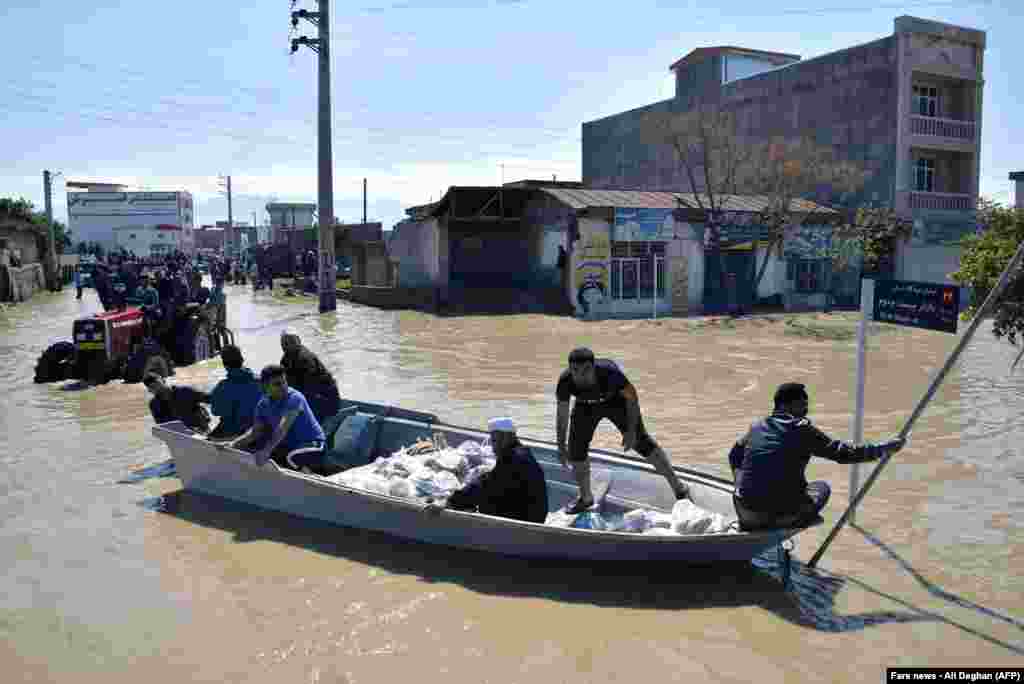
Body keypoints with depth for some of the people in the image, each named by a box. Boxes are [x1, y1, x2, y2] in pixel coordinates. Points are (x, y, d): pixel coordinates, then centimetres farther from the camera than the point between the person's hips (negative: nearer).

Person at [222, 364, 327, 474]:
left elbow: (283, 427, -33)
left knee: (293, 458, -36)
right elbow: (255, 431, 4)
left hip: (312, 443, -7)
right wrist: (234, 443, -11)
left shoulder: (294, 398, -20)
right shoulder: (263, 404, 1)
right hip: (289, 444, 8)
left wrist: (266, 451, -43)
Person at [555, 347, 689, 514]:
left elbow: (631, 396, -24)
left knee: (641, 442, -6)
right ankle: (586, 498, 18)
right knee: (576, 449, -4)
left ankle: (678, 486, 7)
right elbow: (562, 414, -18)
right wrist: (561, 446, -18)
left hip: (615, 399, -3)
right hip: (586, 406, 3)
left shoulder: (608, 371, -40)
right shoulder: (565, 381, -32)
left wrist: (631, 430, -26)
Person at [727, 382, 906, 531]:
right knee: (822, 487, 24)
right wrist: (883, 449, 9)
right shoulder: (802, 429, -4)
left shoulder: (757, 427, 10)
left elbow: (734, 457, 22)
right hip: (786, 516, -3)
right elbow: (842, 452, -1)